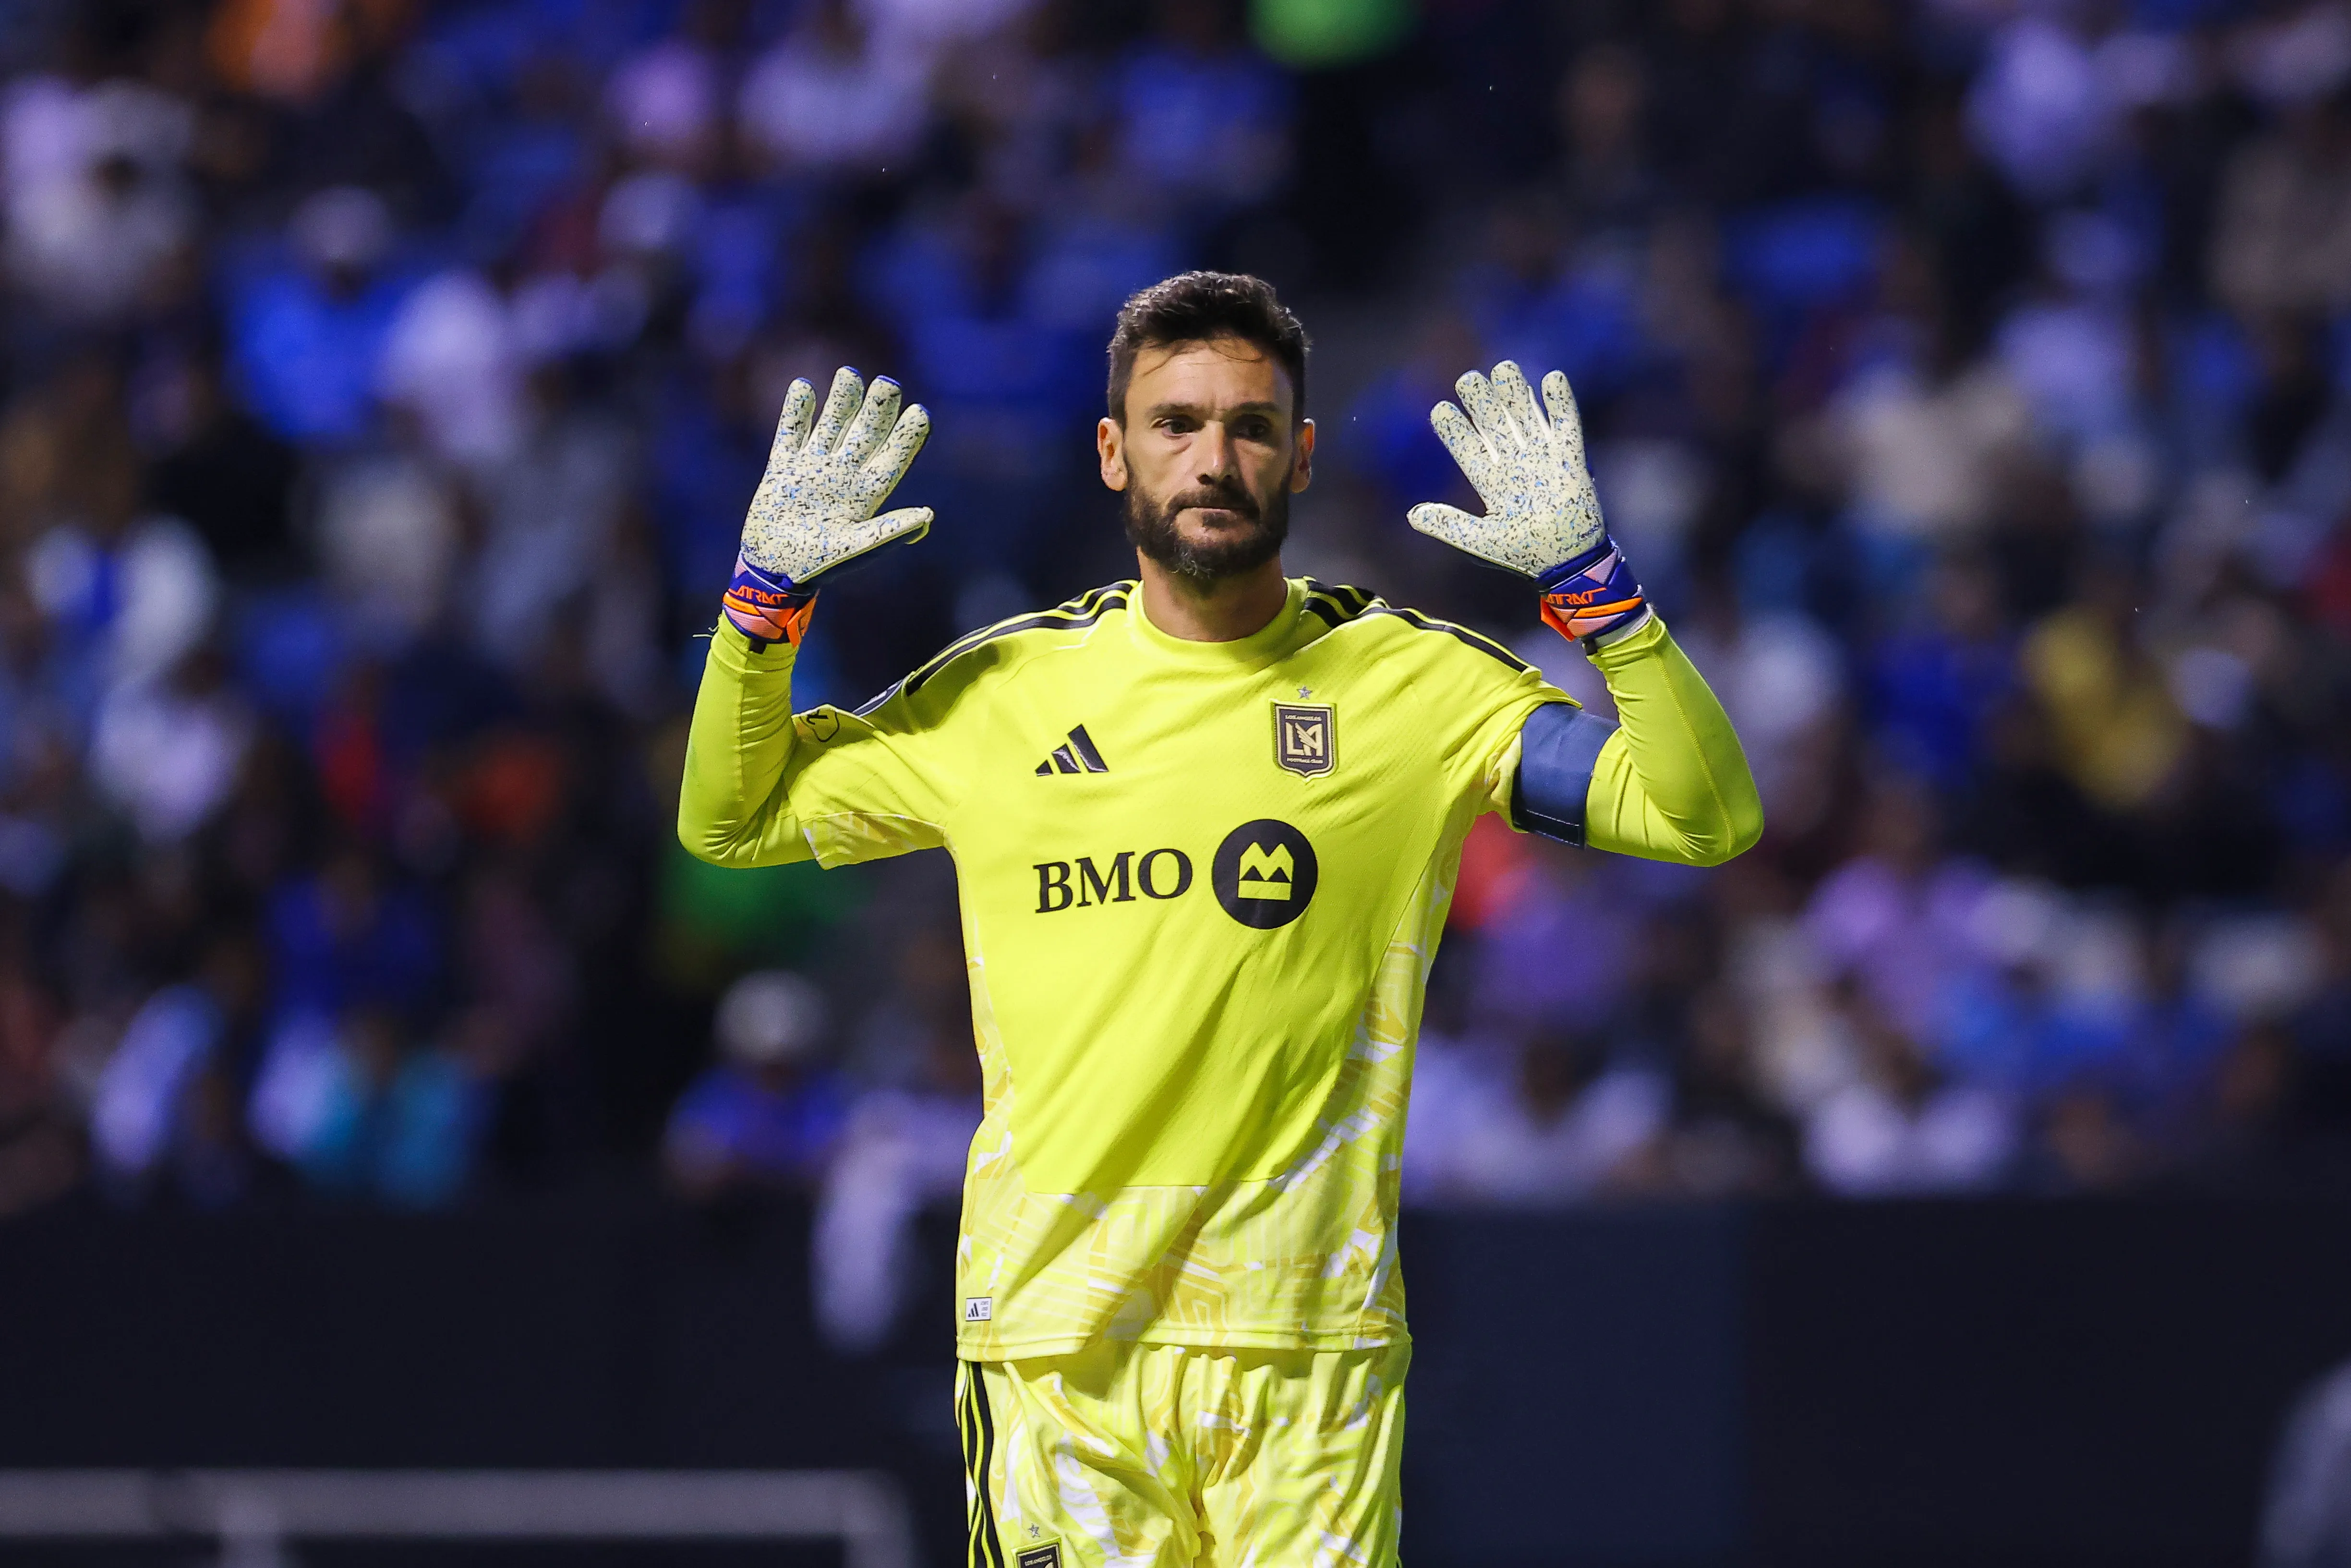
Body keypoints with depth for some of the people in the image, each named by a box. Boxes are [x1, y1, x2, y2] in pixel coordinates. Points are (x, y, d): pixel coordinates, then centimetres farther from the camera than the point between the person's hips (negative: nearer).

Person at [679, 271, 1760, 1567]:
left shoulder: (1415, 684, 4)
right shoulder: (1003, 689, 8)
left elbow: (1708, 818, -2)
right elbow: (727, 822, 19)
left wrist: (1588, 582, -13)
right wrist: (766, 595, 4)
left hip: (1310, 1349, -1)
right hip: (1050, 1344, 1)